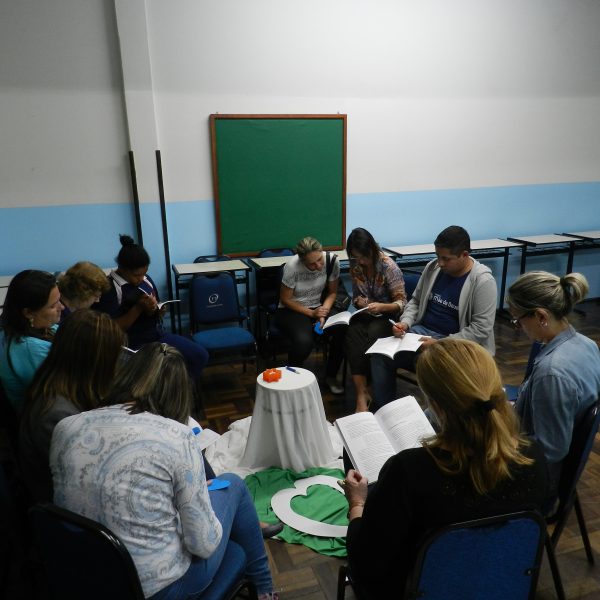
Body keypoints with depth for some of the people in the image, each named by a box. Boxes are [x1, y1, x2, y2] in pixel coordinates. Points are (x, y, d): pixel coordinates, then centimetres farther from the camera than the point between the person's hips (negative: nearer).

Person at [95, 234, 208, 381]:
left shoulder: (146, 280, 5)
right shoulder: (110, 289, -14)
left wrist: (154, 309, -8)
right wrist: (138, 308, -22)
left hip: (157, 335, 7)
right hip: (133, 345, -7)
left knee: (200, 355, -3)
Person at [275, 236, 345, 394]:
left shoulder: (331, 260, -16)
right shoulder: (292, 266, -24)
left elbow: (332, 292, -1)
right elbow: (285, 299, -12)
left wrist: (323, 312, -18)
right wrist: (311, 313, -19)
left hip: (318, 307, 4)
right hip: (291, 310, -3)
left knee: (341, 332, -26)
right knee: (304, 341, -34)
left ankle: (330, 376, 0)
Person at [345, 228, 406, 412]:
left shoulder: (389, 267, -15)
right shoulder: (355, 267, 0)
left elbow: (401, 302, -12)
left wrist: (381, 307, -30)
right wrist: (358, 301, -9)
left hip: (388, 314, -3)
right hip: (366, 313, 4)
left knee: (372, 333, -36)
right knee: (352, 333, -31)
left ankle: (363, 393, -19)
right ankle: (361, 393, -33)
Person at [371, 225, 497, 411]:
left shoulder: (483, 280, -11)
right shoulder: (433, 267, 6)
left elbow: (481, 328, -15)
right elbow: (415, 301, 18)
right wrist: (405, 322, -3)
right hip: (421, 331, 5)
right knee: (380, 354, -18)